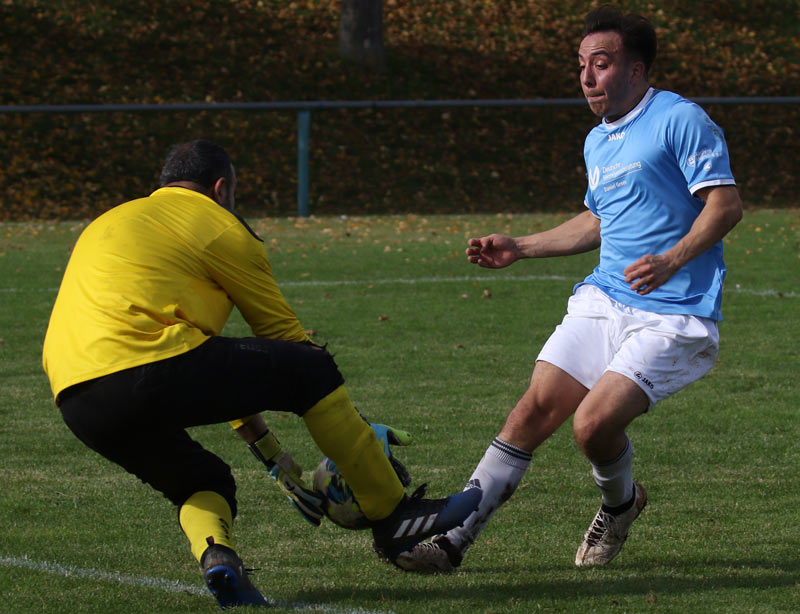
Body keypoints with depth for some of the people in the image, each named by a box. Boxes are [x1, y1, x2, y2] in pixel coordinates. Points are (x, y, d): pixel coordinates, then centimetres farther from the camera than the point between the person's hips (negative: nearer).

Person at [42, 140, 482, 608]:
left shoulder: (114, 222, 34)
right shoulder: (219, 226, 11)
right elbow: (285, 333, 17)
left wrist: (267, 448, 39)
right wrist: (354, 426, 28)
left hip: (77, 404, 7)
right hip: (146, 371, -7)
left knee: (202, 482, 27)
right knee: (312, 370, 5)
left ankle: (215, 555, -6)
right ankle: (393, 517, 11)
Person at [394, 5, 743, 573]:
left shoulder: (680, 120, -8)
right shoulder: (598, 143, 18)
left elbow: (726, 203, -16)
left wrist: (672, 259, -31)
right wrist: (520, 248, 28)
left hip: (672, 318, -7)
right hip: (603, 300, 7)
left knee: (594, 423, -20)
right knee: (534, 410, -6)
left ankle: (620, 503, 13)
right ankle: (453, 537, -6)